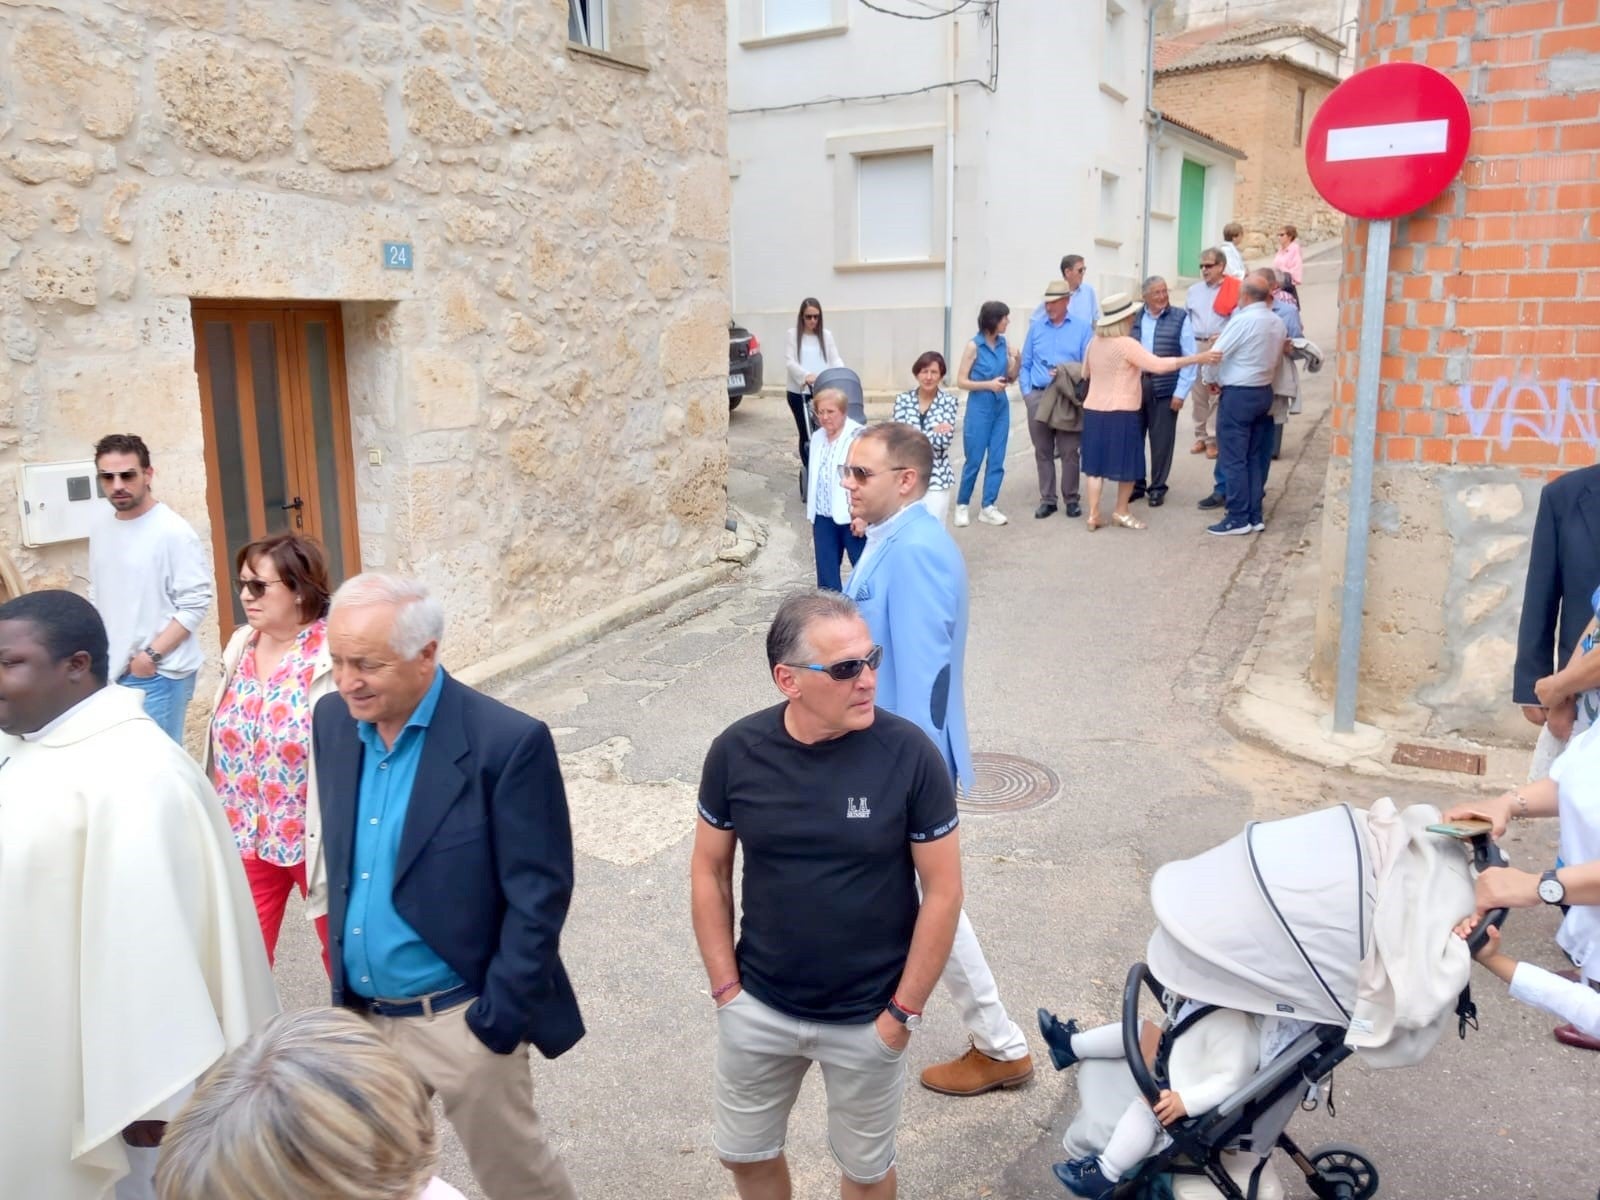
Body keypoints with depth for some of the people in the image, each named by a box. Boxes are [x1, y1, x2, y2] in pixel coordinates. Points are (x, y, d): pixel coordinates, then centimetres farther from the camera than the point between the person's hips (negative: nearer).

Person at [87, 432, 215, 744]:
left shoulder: (172, 531, -14)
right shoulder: (99, 527, 7)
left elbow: (196, 603, -15)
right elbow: (97, 595, 17)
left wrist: (151, 654, -16)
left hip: (159, 674, -7)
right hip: (111, 670, 7)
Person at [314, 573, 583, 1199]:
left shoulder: (508, 741, -22)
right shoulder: (332, 722, -2)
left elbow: (538, 897, -16)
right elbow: (339, 862, 11)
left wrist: (496, 1020, -14)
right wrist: (344, 989, 12)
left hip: (460, 1018, -5)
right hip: (363, 1014, 6)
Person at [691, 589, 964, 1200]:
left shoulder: (909, 754, -20)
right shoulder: (736, 751, -14)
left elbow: (943, 891, -12)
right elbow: (709, 870, 0)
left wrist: (904, 1011, -9)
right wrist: (725, 987, -1)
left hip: (869, 1018, -2)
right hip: (758, 1007, 2)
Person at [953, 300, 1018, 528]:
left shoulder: (1003, 344, 4)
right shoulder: (974, 346, -10)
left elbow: (1010, 377, 12)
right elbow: (961, 381, -8)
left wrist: (1017, 361, -8)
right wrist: (988, 384, -19)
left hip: (1001, 407, 5)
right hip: (980, 407, -5)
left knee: (997, 460, 5)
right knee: (974, 460, 1)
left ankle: (988, 507, 12)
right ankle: (961, 505, 16)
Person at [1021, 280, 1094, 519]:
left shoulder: (1082, 328, 2)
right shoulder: (1036, 327, 10)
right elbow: (1025, 363, 11)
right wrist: (1026, 392, 2)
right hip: (1038, 396, 2)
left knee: (1069, 452, 0)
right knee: (1043, 451, 7)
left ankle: (1071, 499, 10)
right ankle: (1047, 499, 15)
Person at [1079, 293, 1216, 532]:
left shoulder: (1095, 342, 5)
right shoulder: (1126, 344, -15)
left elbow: (1085, 373, 19)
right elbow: (1159, 366, -20)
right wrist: (1198, 358, -18)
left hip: (1093, 410, 6)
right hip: (1121, 413, -6)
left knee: (1096, 463, 8)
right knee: (1127, 463, 9)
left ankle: (1093, 515, 6)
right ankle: (1121, 511, 17)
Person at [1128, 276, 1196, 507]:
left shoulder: (1180, 318, -3)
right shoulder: (1134, 318, 4)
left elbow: (1190, 357, -4)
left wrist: (1181, 391, -8)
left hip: (1165, 389, -2)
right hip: (1135, 386, 2)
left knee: (1161, 440, 5)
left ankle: (1157, 487, 19)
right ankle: (1136, 483, 24)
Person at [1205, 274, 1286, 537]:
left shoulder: (1242, 320, -17)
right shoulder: (1278, 322, 7)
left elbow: (1215, 355, -13)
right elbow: (1277, 354, 12)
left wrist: (1211, 379, 5)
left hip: (1237, 394, -8)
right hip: (1264, 391, 8)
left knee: (1233, 459, -2)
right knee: (1255, 457, 13)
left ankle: (1238, 518, -1)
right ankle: (1255, 516, 15)